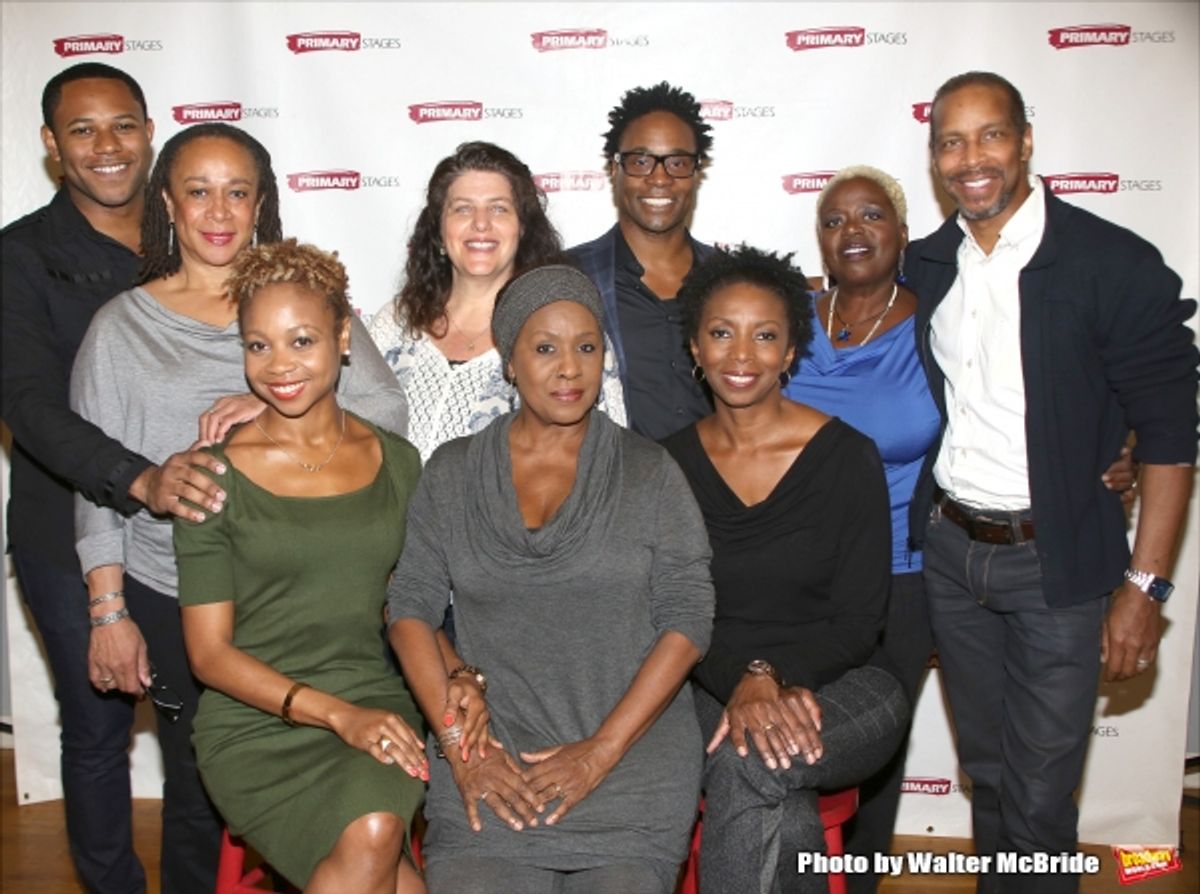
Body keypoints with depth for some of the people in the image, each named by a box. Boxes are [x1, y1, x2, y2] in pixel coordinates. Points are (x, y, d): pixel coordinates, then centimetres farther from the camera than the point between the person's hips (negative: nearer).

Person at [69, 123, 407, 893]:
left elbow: (388, 412, -7)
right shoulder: (123, 326, 3)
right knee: (196, 793, 11)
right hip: (171, 601, 0)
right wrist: (110, 612, 0)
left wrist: (283, 406, -23)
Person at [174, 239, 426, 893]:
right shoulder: (217, 476, -2)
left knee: (374, 830, -28)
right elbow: (209, 653, -3)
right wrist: (338, 714, -14)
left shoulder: (396, 462, 8)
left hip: (379, 709, 3)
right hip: (255, 725, -2)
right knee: (370, 839, -29)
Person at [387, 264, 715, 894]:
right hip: (491, 762, 1)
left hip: (631, 762, 0)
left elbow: (688, 619, -2)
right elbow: (411, 607, 4)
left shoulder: (649, 473, 4)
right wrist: (458, 742, -7)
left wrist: (601, 751, -9)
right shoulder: (452, 472, 8)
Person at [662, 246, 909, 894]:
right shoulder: (671, 463, 1)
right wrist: (743, 684, -21)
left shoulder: (848, 457, -6)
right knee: (783, 821, -31)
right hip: (713, 688, 1)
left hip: (841, 685, -1)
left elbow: (859, 619, -5)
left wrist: (772, 674, -23)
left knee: (746, 764, -33)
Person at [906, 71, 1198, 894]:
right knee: (987, 772, 19)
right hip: (949, 548, 5)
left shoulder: (1116, 265, -13)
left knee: (1038, 798, 3)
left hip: (1055, 560, -4)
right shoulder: (927, 265, 3)